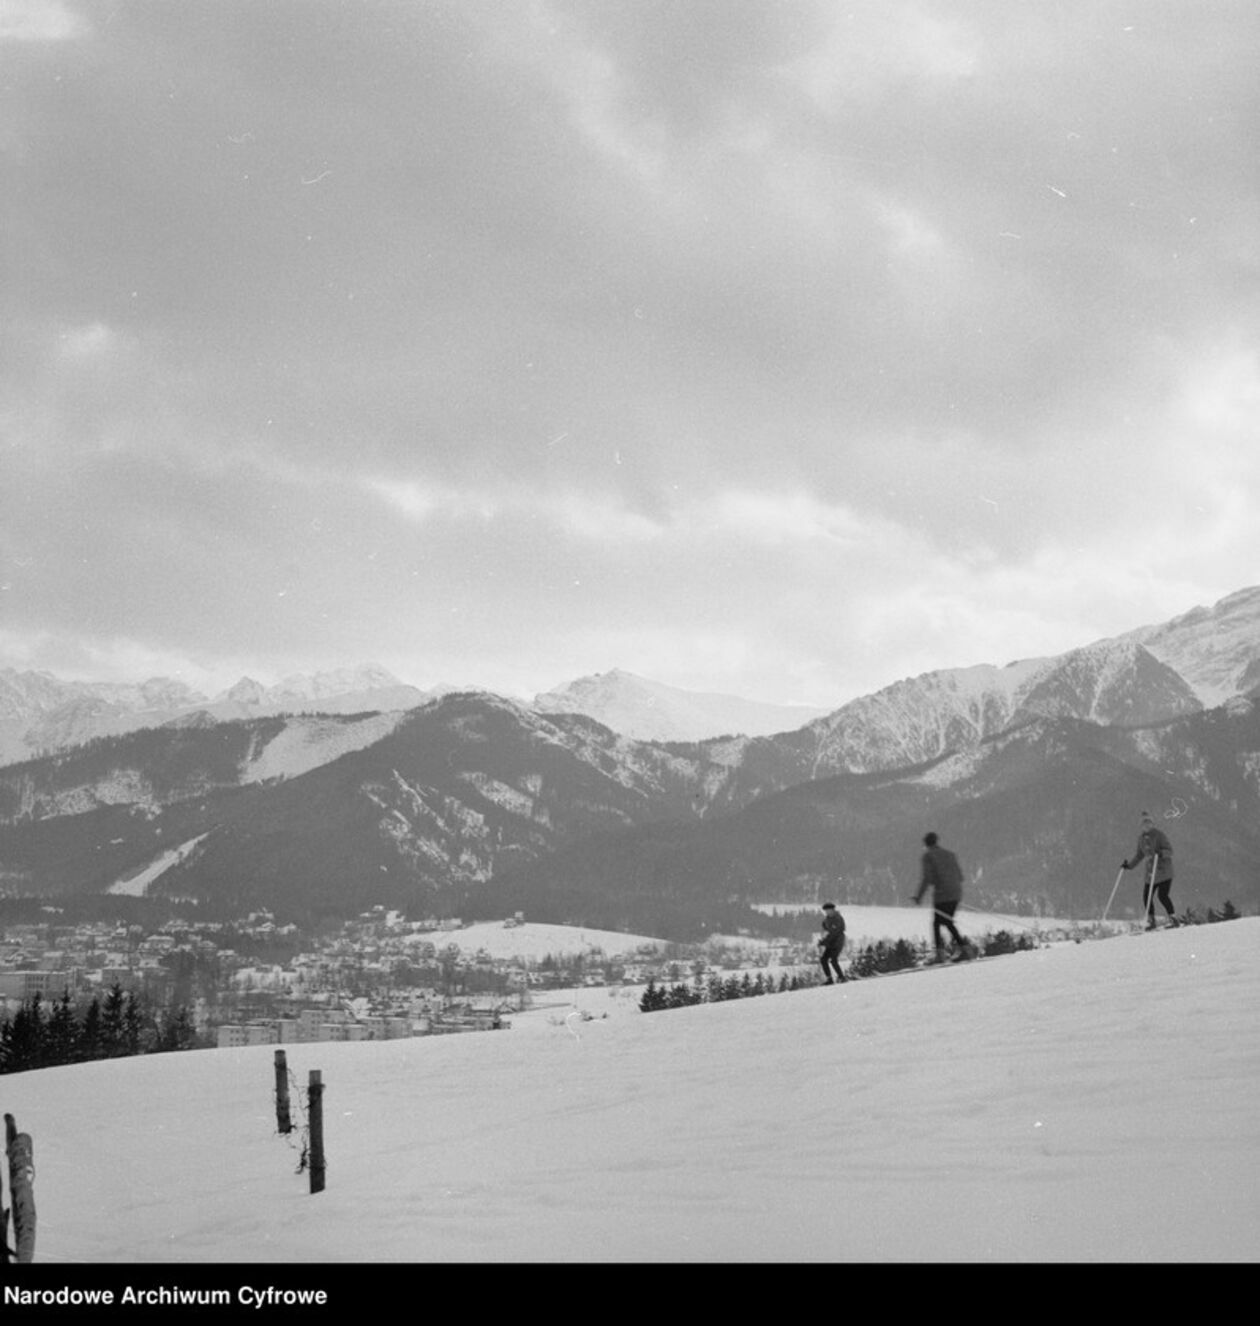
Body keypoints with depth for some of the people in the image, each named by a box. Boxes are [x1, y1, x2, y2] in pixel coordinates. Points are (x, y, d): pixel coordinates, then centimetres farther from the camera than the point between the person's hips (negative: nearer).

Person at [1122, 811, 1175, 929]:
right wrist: (1130, 865, 18)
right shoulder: (1141, 836, 11)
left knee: (1162, 895, -15)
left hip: (1163, 870, -6)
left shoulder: (1159, 834, -9)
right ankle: (1151, 921, 12)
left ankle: (1173, 918, -3)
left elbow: (1169, 850, -13)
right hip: (1150, 870, 6)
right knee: (1146, 896, -1)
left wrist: (1161, 854, -32)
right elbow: (1140, 854, 23)